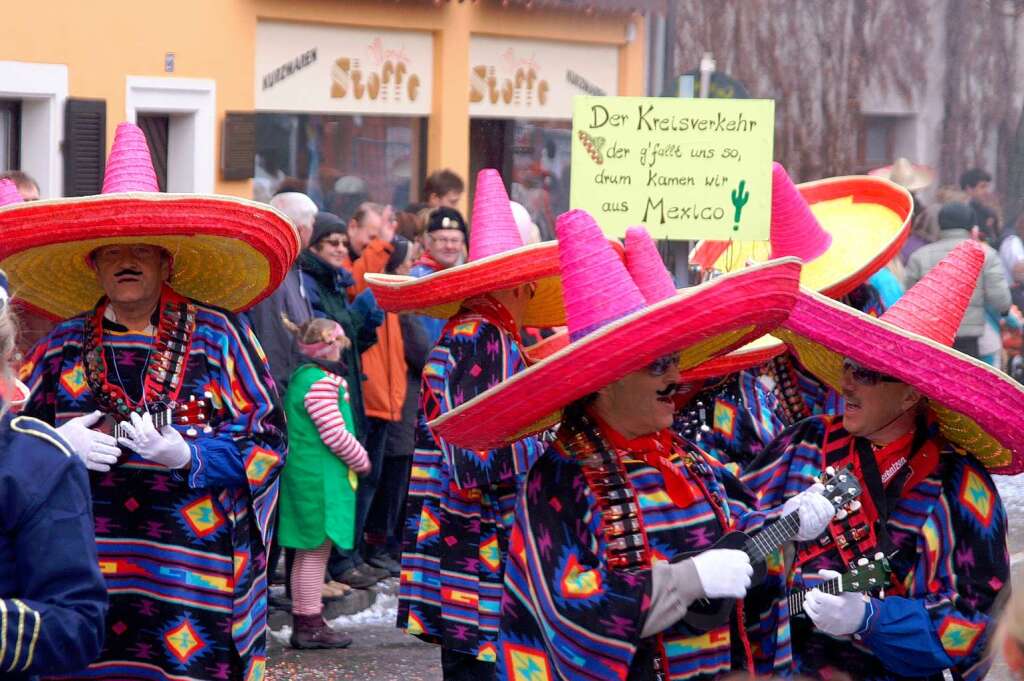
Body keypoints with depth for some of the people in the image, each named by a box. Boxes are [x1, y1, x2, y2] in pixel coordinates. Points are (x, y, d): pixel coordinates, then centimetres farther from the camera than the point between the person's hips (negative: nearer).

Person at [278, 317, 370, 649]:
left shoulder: (301, 377, 15)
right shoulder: (322, 383, -17)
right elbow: (336, 435, -18)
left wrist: (355, 457, 16)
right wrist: (362, 461, -3)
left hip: (303, 475, 10)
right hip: (320, 479, -10)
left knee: (307, 553, 14)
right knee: (317, 551, -5)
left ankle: (303, 622, 19)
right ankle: (311, 626, -2)